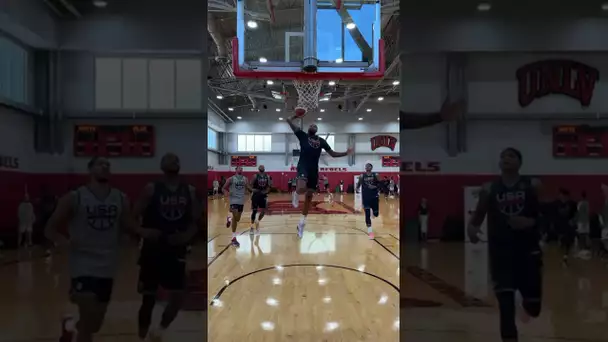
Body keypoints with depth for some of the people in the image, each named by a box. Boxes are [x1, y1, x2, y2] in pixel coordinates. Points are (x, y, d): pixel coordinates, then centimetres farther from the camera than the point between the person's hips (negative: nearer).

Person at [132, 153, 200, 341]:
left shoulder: (190, 191, 4)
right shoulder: (151, 189, -6)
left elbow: (195, 221, 8)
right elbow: (133, 217, -6)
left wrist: (187, 235, -10)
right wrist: (145, 233, -20)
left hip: (176, 252, 3)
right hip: (153, 251, -3)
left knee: (178, 296, 1)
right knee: (149, 297, 8)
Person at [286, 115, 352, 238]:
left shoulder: (321, 140, 17)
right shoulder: (303, 135, 7)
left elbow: (333, 154, 20)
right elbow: (289, 121, 5)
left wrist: (346, 153, 10)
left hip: (314, 169, 4)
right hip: (303, 166, -4)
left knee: (309, 196, 8)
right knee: (302, 188, -32)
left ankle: (302, 222, 20)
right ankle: (296, 194, 7)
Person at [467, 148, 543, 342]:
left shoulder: (533, 185, 1)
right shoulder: (489, 189, 4)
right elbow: (477, 218, 7)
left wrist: (531, 222, -17)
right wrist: (472, 229, -15)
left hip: (528, 250, 0)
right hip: (500, 251, 0)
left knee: (534, 306, 10)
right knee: (505, 306, -5)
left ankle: (524, 301, 48)